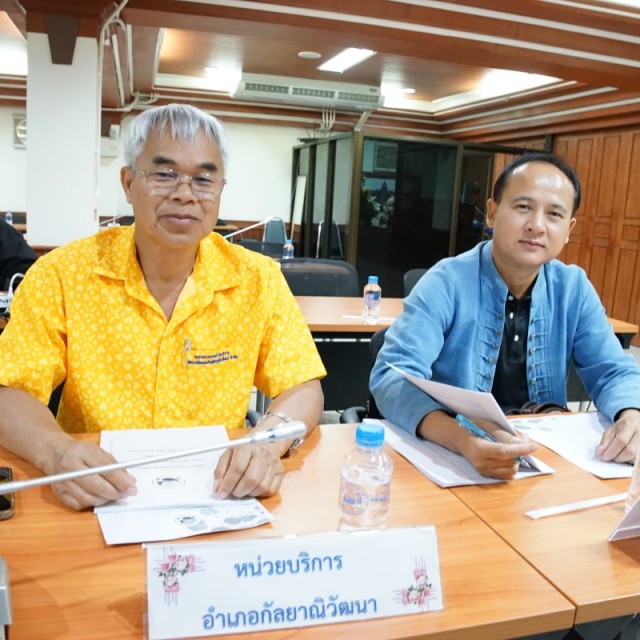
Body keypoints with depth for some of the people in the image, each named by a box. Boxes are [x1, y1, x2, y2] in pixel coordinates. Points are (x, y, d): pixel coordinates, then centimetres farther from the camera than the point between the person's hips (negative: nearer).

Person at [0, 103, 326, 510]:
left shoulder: (259, 280, -6)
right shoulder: (62, 274, -7)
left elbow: (303, 389, -6)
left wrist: (269, 439, -28)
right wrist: (55, 450, -29)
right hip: (97, 499, -2)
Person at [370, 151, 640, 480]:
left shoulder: (574, 288, 1)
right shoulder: (446, 284, -14)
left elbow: (613, 371, 5)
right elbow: (393, 375, -25)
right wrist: (460, 437, -43)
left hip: (546, 458, 4)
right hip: (450, 458, -4)